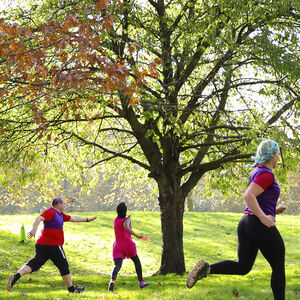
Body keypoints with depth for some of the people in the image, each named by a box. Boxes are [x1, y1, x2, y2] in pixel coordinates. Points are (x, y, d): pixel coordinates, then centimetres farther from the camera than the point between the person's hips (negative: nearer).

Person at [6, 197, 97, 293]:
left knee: (35, 263, -4)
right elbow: (39, 218, -23)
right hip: (53, 246, -9)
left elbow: (73, 218, 34)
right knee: (64, 266, 7)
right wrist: (34, 229, -40)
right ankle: (71, 288, 19)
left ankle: (16, 276, -22)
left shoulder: (60, 215, 22)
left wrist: (87, 219, 42)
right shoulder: (50, 212, -8)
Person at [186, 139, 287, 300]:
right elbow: (248, 196, -25)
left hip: (246, 222, 9)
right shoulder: (267, 174, -14)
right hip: (262, 227, -9)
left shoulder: (256, 172, 16)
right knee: (278, 267, 6)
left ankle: (206, 268, -11)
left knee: (242, 267, 7)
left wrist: (274, 210, 18)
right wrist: (263, 217, -26)